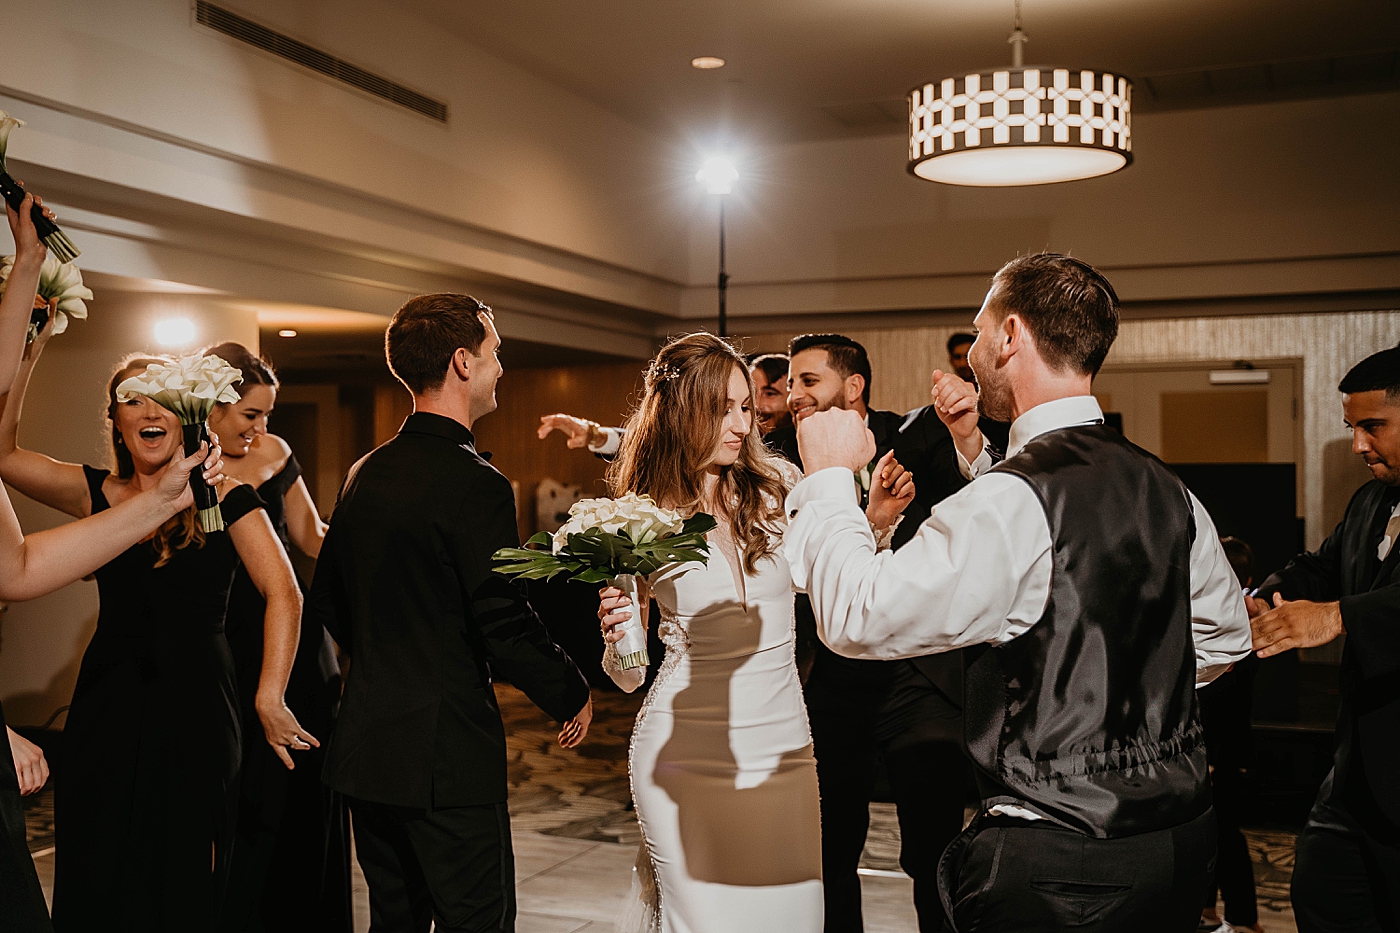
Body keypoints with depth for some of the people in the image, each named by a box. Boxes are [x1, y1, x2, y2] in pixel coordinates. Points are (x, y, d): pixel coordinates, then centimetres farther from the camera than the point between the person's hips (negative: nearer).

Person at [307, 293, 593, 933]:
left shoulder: (363, 474, 7)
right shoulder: (475, 484, -18)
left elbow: (327, 603, 15)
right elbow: (508, 627, -19)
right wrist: (572, 696, -2)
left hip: (364, 750, 8)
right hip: (447, 755, -8)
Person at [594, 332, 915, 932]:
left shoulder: (778, 487, -2)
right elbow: (629, 675, 4)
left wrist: (876, 522, -8)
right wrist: (616, 636, -18)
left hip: (782, 748, 3)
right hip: (685, 754, -2)